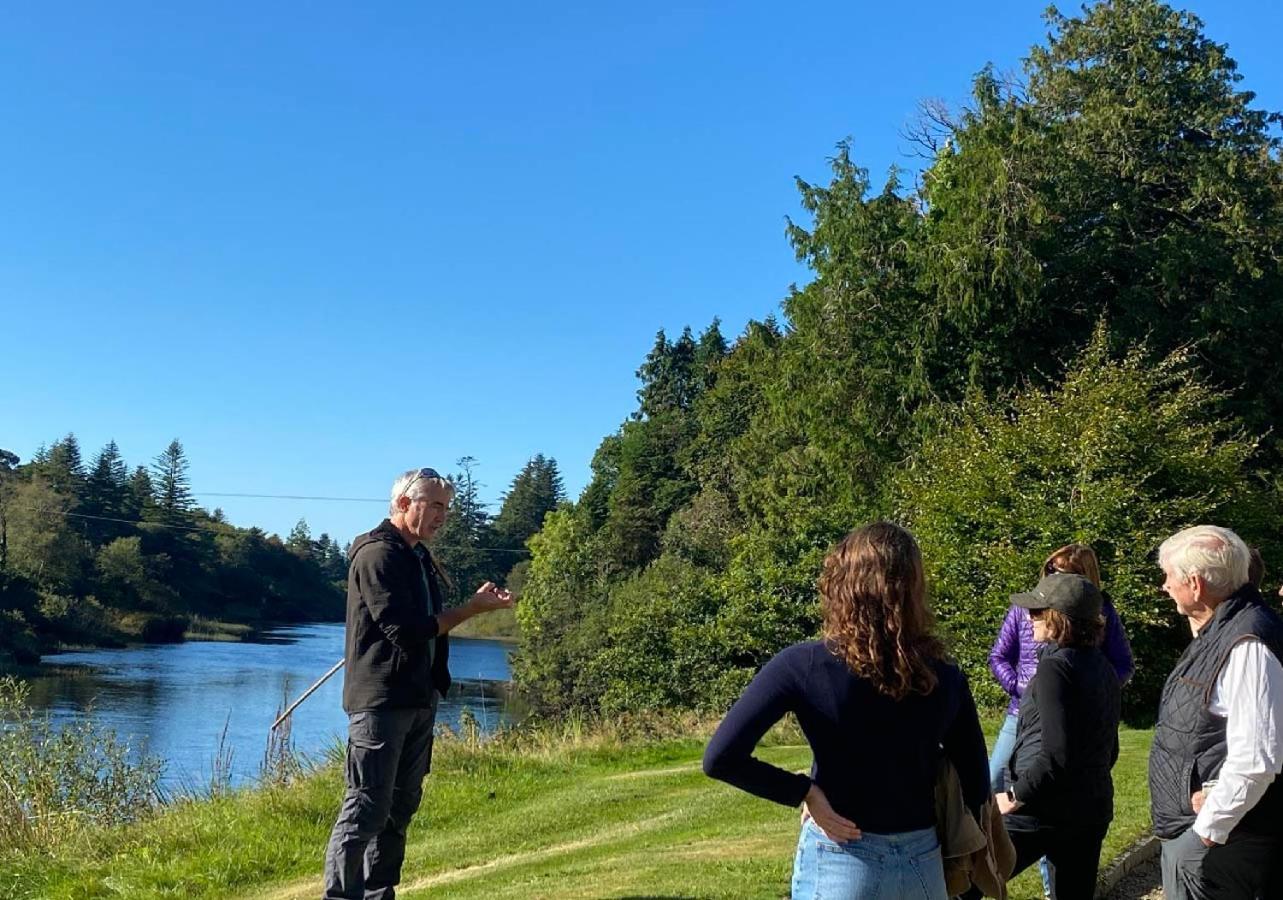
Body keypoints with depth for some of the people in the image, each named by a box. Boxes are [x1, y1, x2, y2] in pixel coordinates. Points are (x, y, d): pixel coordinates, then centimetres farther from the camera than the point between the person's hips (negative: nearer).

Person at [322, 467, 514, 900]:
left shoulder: (419, 556, 17)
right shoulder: (377, 553, -13)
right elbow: (405, 629, -21)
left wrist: (477, 604, 4)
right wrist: (473, 608, -16)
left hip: (419, 698, 10)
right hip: (381, 699, -10)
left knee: (402, 803, 14)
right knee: (367, 805, -8)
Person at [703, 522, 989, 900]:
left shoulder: (804, 665, -15)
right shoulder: (946, 679, -7)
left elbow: (720, 758, -20)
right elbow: (975, 790, 1)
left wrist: (803, 791, -10)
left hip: (838, 865, -2)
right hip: (923, 866, 3)